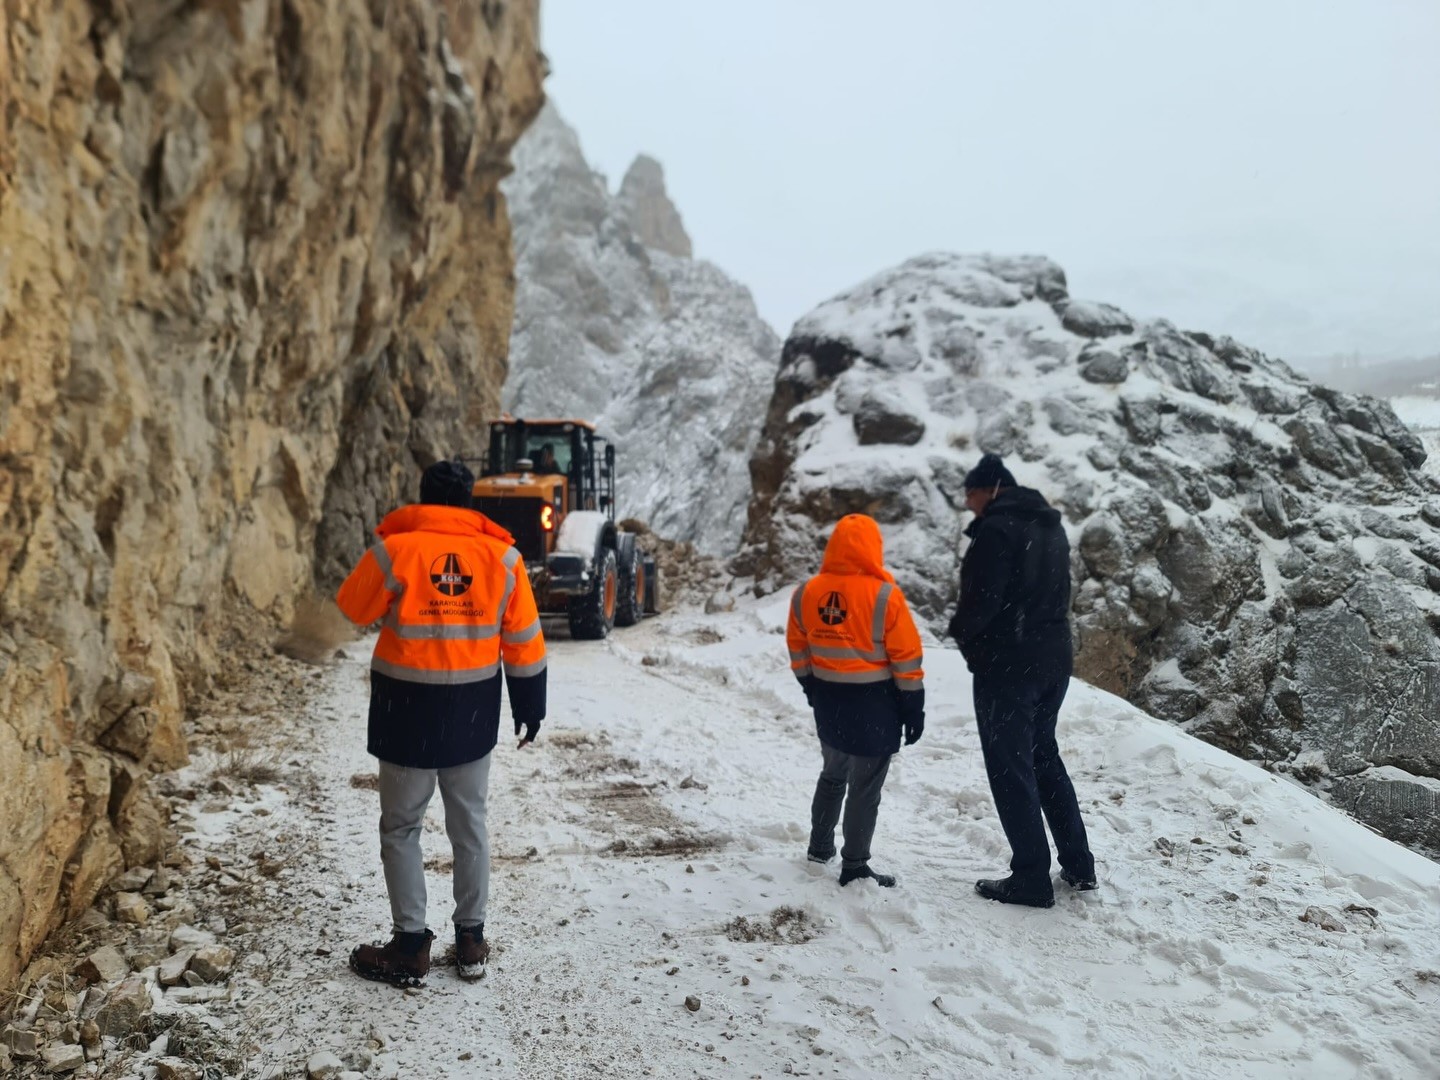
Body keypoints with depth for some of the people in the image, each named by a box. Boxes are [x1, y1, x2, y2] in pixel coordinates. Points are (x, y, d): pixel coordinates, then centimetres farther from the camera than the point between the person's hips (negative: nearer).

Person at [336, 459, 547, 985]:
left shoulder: (395, 549, -11)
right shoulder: (500, 554, -3)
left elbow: (353, 607, 4)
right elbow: (524, 640, 2)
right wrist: (529, 706, 11)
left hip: (408, 707, -3)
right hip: (473, 711, 3)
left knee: (401, 828, 10)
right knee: (469, 824, 16)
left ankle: (411, 946, 14)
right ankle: (472, 941, 23)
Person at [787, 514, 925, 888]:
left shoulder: (807, 593, -3)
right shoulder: (884, 595, -17)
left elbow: (798, 650, 7)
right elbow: (907, 659, -13)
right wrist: (913, 707, -4)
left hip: (828, 701, 5)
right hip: (874, 703, -5)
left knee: (833, 774, 24)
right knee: (865, 787, 5)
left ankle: (820, 847, 35)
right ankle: (854, 867, 11)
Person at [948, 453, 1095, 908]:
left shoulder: (997, 528, -16)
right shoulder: (1050, 525, 13)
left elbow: (982, 598, -20)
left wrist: (962, 632, 0)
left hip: (1007, 664, -9)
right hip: (1054, 658, 9)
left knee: (1011, 767, 0)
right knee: (1044, 756, 20)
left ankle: (1031, 878, 5)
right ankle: (1079, 865, 24)